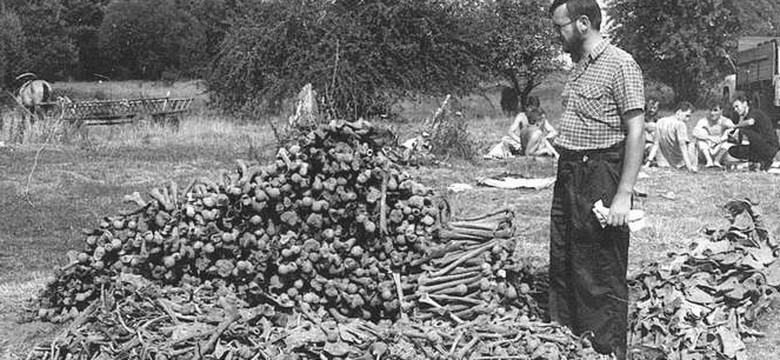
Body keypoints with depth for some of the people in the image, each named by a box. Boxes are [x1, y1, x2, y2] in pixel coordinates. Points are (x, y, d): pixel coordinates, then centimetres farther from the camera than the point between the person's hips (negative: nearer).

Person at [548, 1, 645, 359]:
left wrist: (624, 195, -20)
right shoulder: (578, 67, 15)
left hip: (600, 177, -9)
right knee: (562, 268, 14)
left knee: (601, 276, -2)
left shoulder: (620, 65, -11)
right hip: (567, 175, 9)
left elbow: (635, 132, -16)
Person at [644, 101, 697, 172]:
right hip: (678, 163, -6)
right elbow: (682, 145, -25)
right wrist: (689, 166, -29)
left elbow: (656, 144, 2)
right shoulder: (680, 124, -17)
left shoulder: (660, 122, 2)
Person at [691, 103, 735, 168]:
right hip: (705, 151, -1)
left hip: (720, 150, 1)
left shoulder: (725, 121, -9)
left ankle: (717, 160, -20)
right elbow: (694, 132, -28)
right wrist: (710, 138, -40)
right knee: (702, 131, -22)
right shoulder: (704, 121, -12)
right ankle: (709, 161, -29)